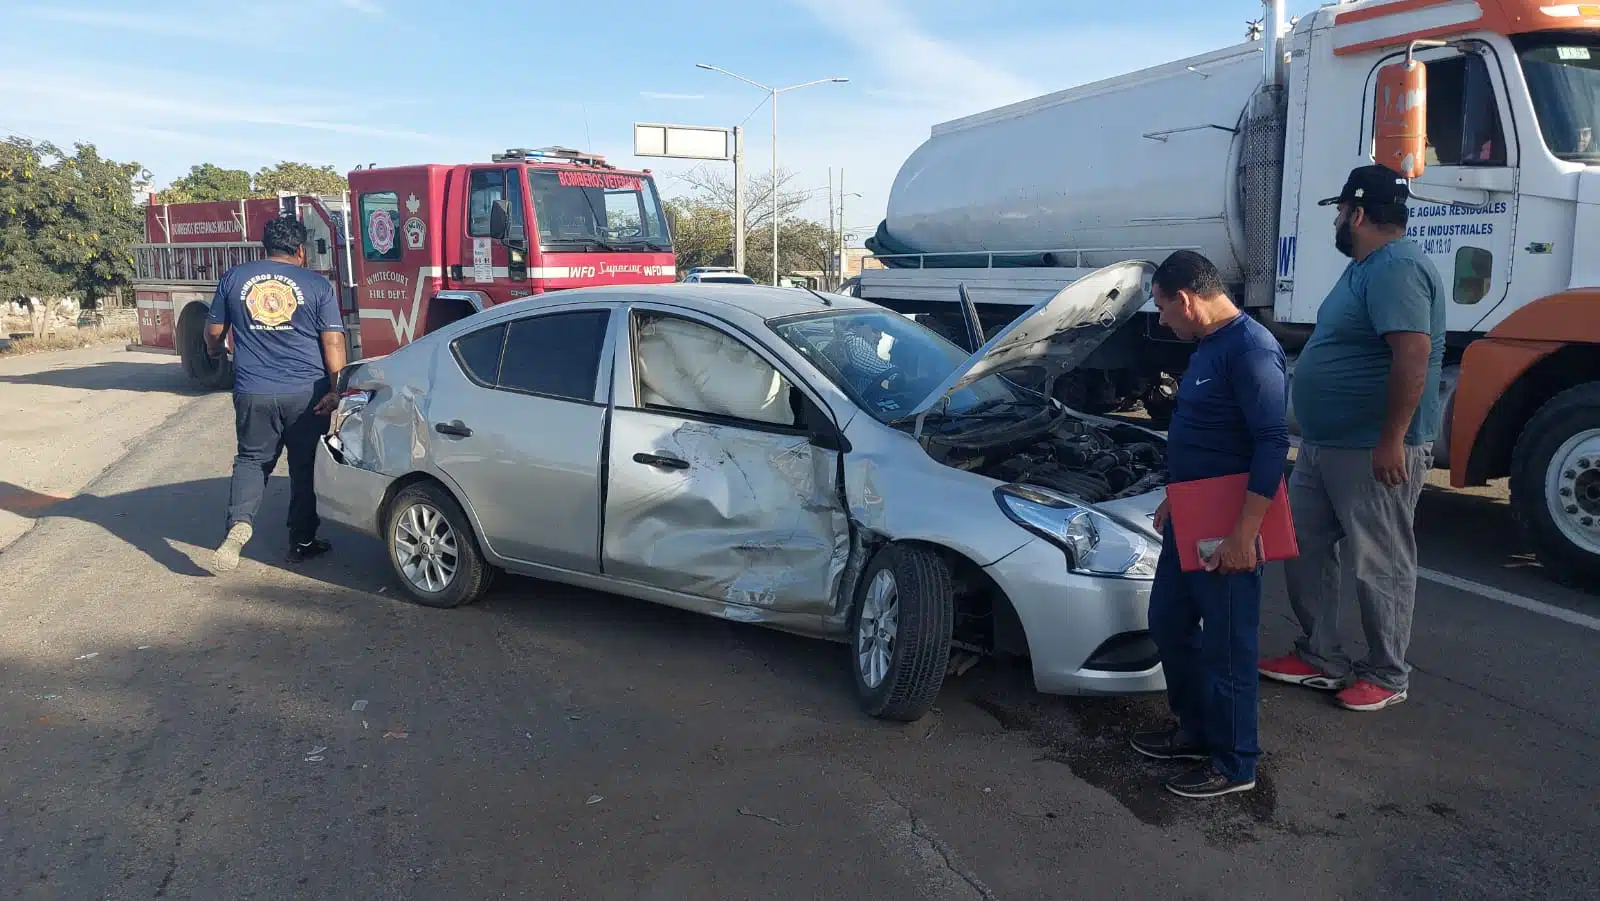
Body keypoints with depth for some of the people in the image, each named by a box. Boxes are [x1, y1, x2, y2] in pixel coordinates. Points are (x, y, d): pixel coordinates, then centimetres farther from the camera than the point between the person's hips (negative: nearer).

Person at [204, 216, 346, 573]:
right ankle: (302, 542, 16)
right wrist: (336, 390, -9)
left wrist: (214, 350, 35)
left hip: (253, 393, 2)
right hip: (306, 394, -2)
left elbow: (213, 332, 14)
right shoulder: (317, 285, -1)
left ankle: (240, 522, -8)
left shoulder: (233, 279, 5)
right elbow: (333, 342, -8)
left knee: (252, 459, 16)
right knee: (305, 467, 10)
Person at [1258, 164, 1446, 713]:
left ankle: (1388, 677, 18)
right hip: (1323, 444, 11)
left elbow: (1413, 354, -29)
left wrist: (1392, 441, -29)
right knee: (1305, 549, 15)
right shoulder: (1367, 268, 16)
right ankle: (1320, 658, 27)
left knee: (1380, 567, 3)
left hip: (1373, 453, -11)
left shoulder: (1396, 269, -19)